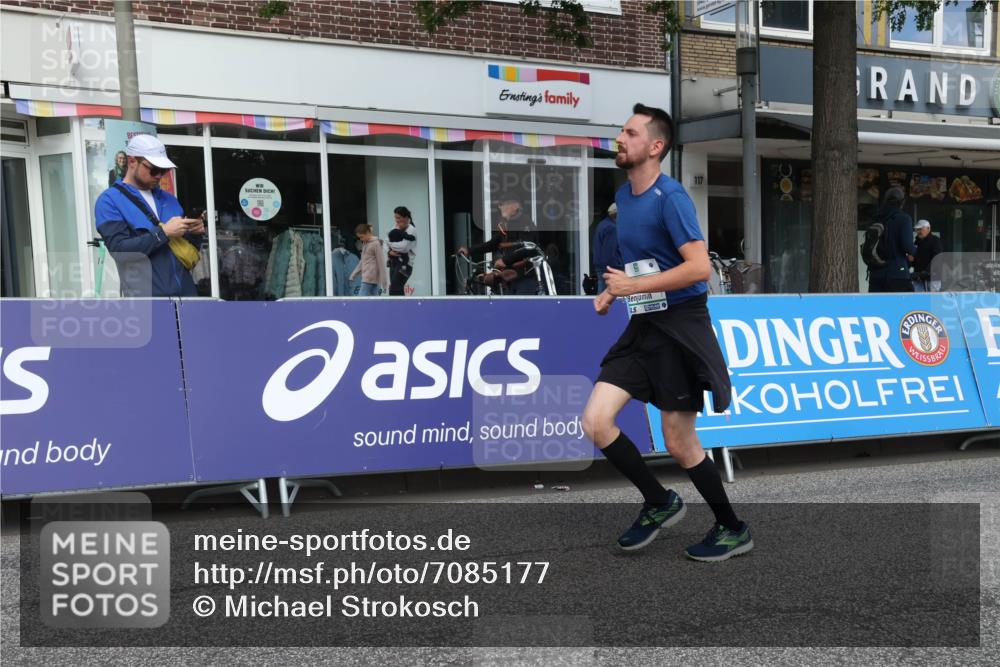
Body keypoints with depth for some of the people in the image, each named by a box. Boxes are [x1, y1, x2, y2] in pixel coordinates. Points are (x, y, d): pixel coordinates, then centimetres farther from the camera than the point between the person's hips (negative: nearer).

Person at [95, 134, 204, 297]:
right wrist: (163, 232, -17)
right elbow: (119, 249, -14)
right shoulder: (110, 201, -1)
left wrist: (194, 233, -1)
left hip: (185, 290, 6)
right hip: (146, 294, -6)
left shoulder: (168, 199, 18)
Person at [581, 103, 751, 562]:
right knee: (595, 421, -4)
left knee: (679, 444, 1)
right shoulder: (623, 195, 11)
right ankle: (659, 503, 16)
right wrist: (613, 290, 11)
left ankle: (732, 530, 23)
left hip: (680, 329, -8)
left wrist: (633, 287, -19)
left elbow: (699, 267, -24)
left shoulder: (670, 197, -15)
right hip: (643, 326, 8)